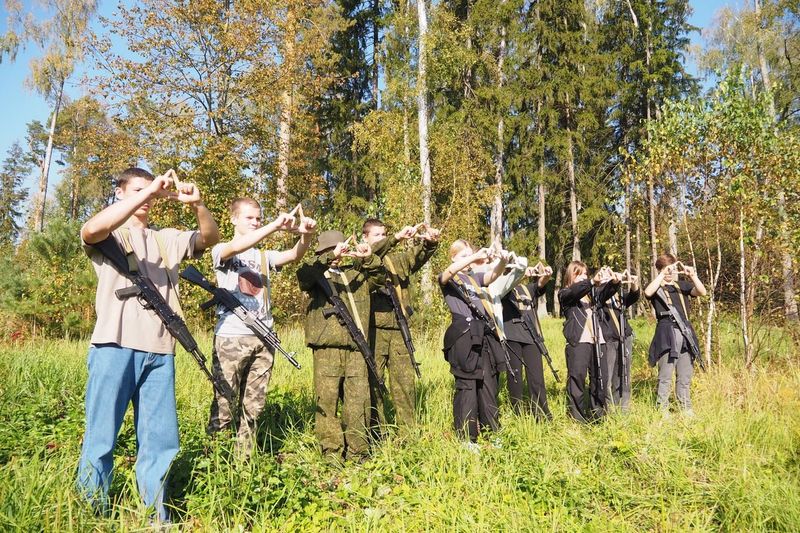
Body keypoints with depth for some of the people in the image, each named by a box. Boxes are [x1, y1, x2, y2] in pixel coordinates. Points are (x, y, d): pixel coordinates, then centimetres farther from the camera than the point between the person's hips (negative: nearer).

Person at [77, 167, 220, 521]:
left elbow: (211, 238, 10)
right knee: (101, 438, 0)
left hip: (160, 352, 4)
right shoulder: (108, 235, 7)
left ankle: (157, 518, 18)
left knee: (160, 441, 8)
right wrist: (148, 191, -22)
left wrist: (197, 204, -10)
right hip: (115, 347, -4)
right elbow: (90, 230, -17)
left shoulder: (168, 239, 21)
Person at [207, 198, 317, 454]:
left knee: (253, 408, 9)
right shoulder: (221, 251, 4)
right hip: (231, 338, -5)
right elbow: (236, 247, -20)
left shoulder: (264, 256, 18)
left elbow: (294, 254, -1)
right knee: (223, 409, -5)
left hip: (263, 339, 5)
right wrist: (274, 225, -31)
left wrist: (305, 235, -23)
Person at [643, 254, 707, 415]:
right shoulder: (656, 287, 5)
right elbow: (648, 292, -19)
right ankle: (663, 410, 0)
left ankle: (686, 408, 18)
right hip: (666, 334, -5)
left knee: (685, 376, 9)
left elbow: (702, 292, 4)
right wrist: (663, 274, -17)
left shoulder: (682, 285, 19)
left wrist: (693, 276, -10)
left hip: (685, 333, 5)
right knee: (665, 376, -5)